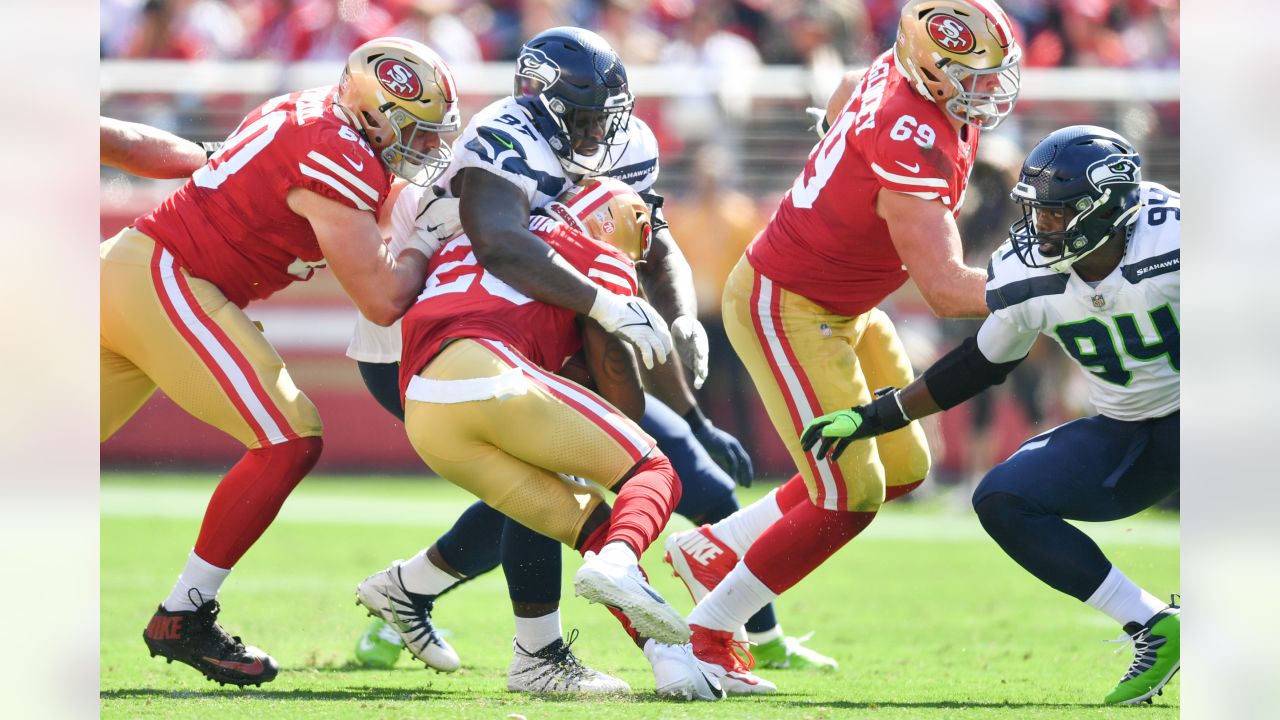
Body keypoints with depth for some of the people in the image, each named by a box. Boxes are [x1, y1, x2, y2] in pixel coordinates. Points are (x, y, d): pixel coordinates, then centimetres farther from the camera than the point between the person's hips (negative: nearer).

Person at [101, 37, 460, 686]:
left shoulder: (309, 114, 12)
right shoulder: (335, 158, -16)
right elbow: (383, 300, -16)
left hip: (122, 266, 10)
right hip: (163, 283, -10)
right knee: (290, 442, -8)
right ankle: (184, 618, -5)